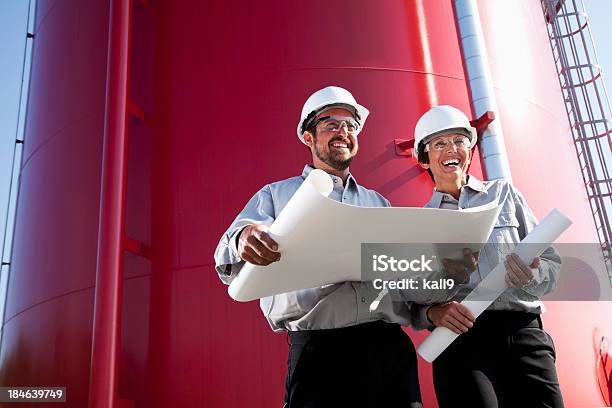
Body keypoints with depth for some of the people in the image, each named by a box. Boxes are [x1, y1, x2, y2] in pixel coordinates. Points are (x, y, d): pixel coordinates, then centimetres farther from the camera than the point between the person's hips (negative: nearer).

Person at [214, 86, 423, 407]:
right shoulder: (276, 196, 12)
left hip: (390, 348, 4)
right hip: (318, 353, -3)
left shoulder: (378, 203, 23)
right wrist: (242, 241, -26)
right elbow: (230, 266, -1)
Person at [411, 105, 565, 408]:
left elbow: (551, 261, 10)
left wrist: (531, 274, -13)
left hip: (523, 334, 1)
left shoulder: (504, 193, 13)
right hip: (459, 340, 0)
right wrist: (432, 312, -13)